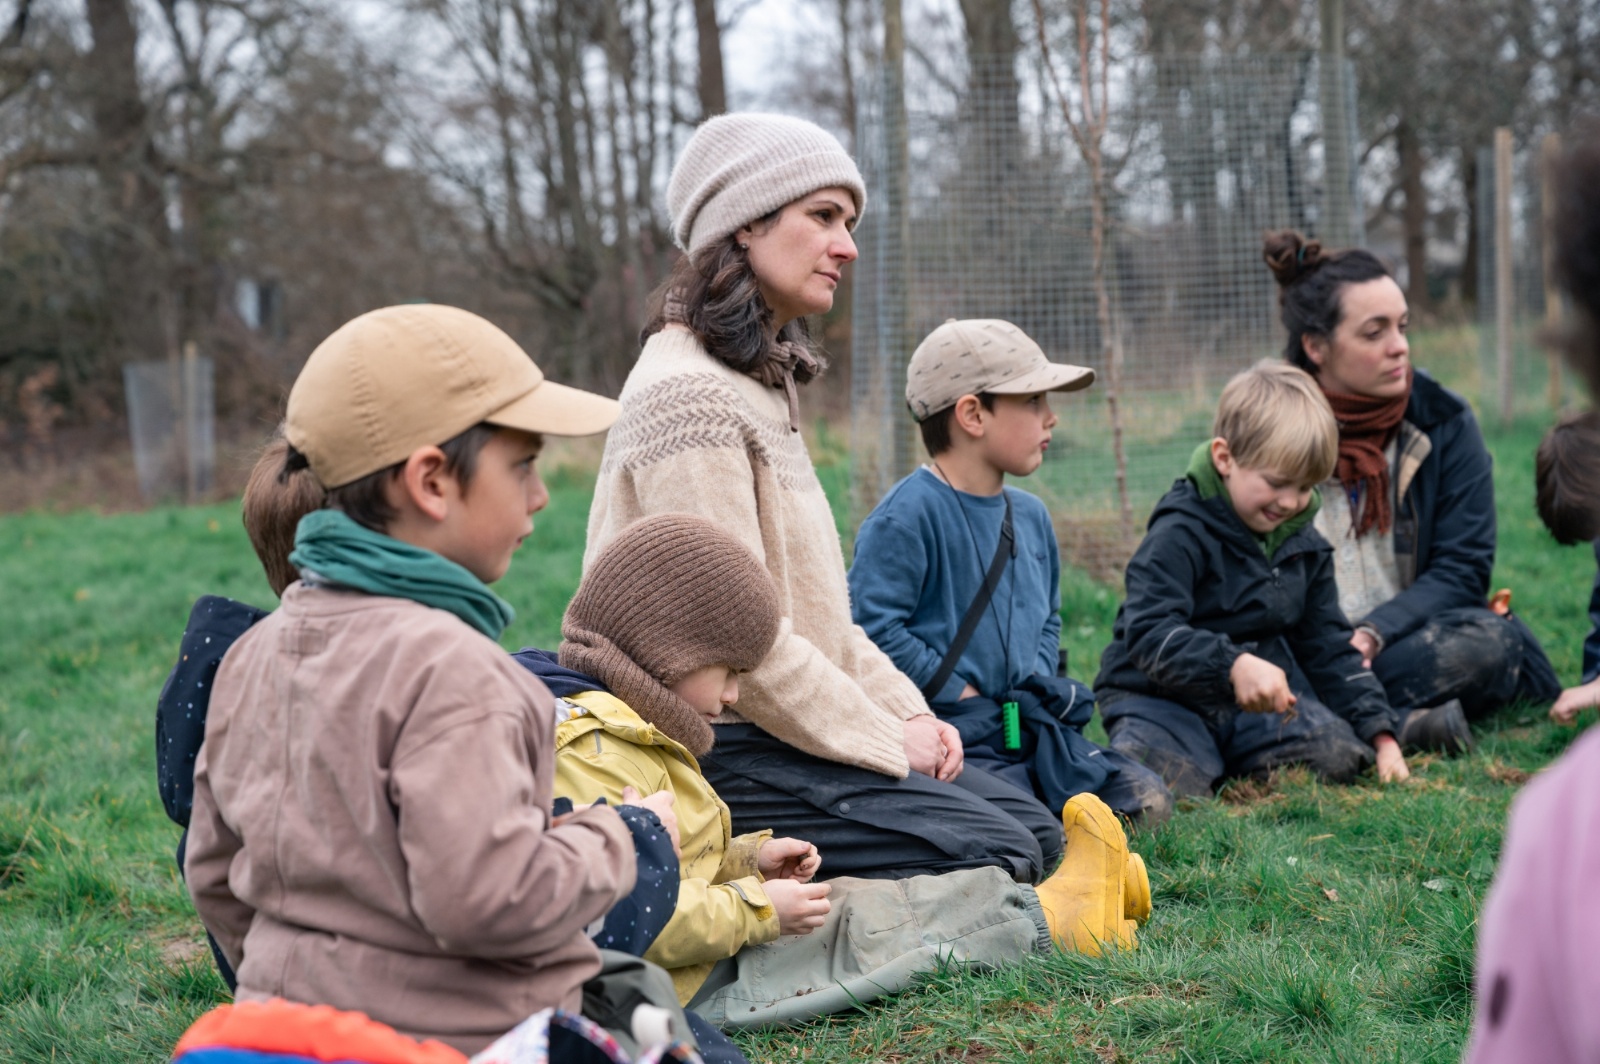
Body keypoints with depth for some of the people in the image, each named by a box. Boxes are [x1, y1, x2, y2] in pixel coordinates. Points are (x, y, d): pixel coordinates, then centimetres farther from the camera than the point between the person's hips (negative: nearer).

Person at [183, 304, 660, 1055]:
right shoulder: (447, 667, -17)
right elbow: (489, 898, -23)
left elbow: (215, 876, 17)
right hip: (455, 1041, -8)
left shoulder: (253, 654, 10)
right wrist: (620, 839, -7)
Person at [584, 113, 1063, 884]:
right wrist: (884, 741, -14)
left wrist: (905, 711, 7)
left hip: (781, 729, 10)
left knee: (1033, 827, 5)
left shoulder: (763, 383, 19)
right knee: (995, 855, -18)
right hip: (713, 754, -10)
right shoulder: (687, 393, -15)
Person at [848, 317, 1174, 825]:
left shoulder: (1031, 515, 14)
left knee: (1147, 802, -5)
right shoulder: (908, 515, -13)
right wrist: (965, 696, -15)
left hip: (1030, 728, 8)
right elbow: (873, 626, -19)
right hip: (951, 735, -8)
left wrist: (1037, 685, 7)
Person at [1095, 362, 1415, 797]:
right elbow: (1149, 634, -29)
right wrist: (1234, 665, -44)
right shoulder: (1180, 534, -16)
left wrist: (1381, 734, 5)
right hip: (1166, 697, -6)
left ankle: (1226, 759, 6)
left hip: (1259, 700, 7)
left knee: (1341, 756, -17)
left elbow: (1330, 647, 15)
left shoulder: (1305, 546, 8)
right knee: (1165, 780, -36)